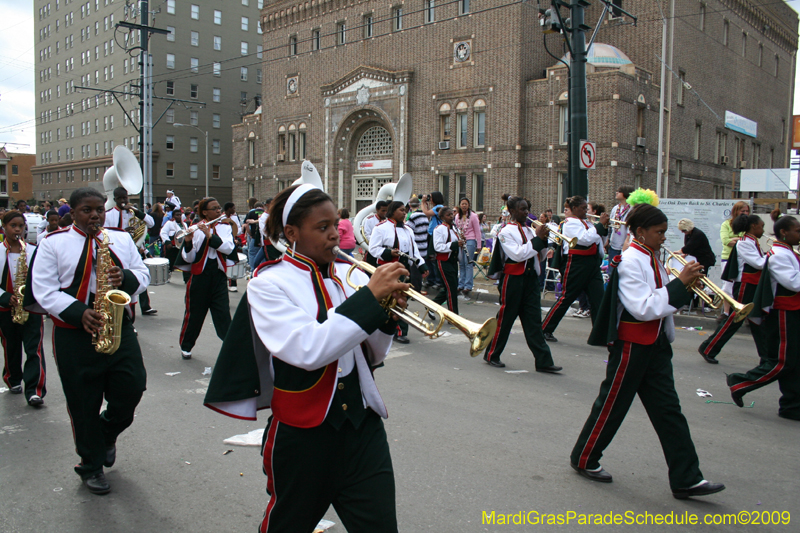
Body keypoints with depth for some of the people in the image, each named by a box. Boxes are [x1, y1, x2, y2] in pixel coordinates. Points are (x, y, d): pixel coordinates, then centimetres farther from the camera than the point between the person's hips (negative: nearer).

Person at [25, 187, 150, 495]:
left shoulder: (122, 239, 11)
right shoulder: (53, 244, 0)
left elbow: (143, 274, 9)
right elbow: (44, 291, -7)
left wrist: (125, 278, -15)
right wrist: (80, 313, -21)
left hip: (120, 328, 3)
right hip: (74, 335, -3)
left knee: (132, 388, 0)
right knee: (83, 403, 6)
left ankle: (107, 434, 33)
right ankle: (91, 466, 24)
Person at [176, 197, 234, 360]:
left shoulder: (225, 228, 5)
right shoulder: (195, 229, -2)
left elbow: (228, 248, -13)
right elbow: (188, 258, -6)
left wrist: (210, 235, -23)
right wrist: (188, 241, -24)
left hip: (219, 277, 1)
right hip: (200, 276, -1)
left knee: (223, 314, -4)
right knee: (194, 314, 11)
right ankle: (186, 346, 30)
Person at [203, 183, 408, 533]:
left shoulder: (351, 276, 2)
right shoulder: (269, 284, -9)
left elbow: (373, 356, 8)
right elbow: (309, 350, -25)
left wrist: (386, 316, -11)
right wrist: (369, 297, -26)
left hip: (362, 424, 3)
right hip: (302, 434, -2)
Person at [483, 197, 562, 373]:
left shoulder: (529, 230, 13)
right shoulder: (506, 232, -7)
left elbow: (539, 257, 14)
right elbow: (518, 254, -21)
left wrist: (543, 241, -3)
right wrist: (537, 239, -17)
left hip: (531, 279, 6)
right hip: (514, 279, -6)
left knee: (534, 321, 3)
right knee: (505, 318, 3)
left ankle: (543, 361, 2)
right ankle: (491, 355, 18)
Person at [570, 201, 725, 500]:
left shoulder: (652, 259, 10)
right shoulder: (630, 261, -17)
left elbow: (660, 302, 15)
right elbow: (643, 308, -25)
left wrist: (686, 287, -1)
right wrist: (679, 283, -22)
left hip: (655, 344, 9)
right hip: (631, 344, -9)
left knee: (668, 410, 8)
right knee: (612, 404, 4)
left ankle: (686, 479, 13)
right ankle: (584, 459, 23)